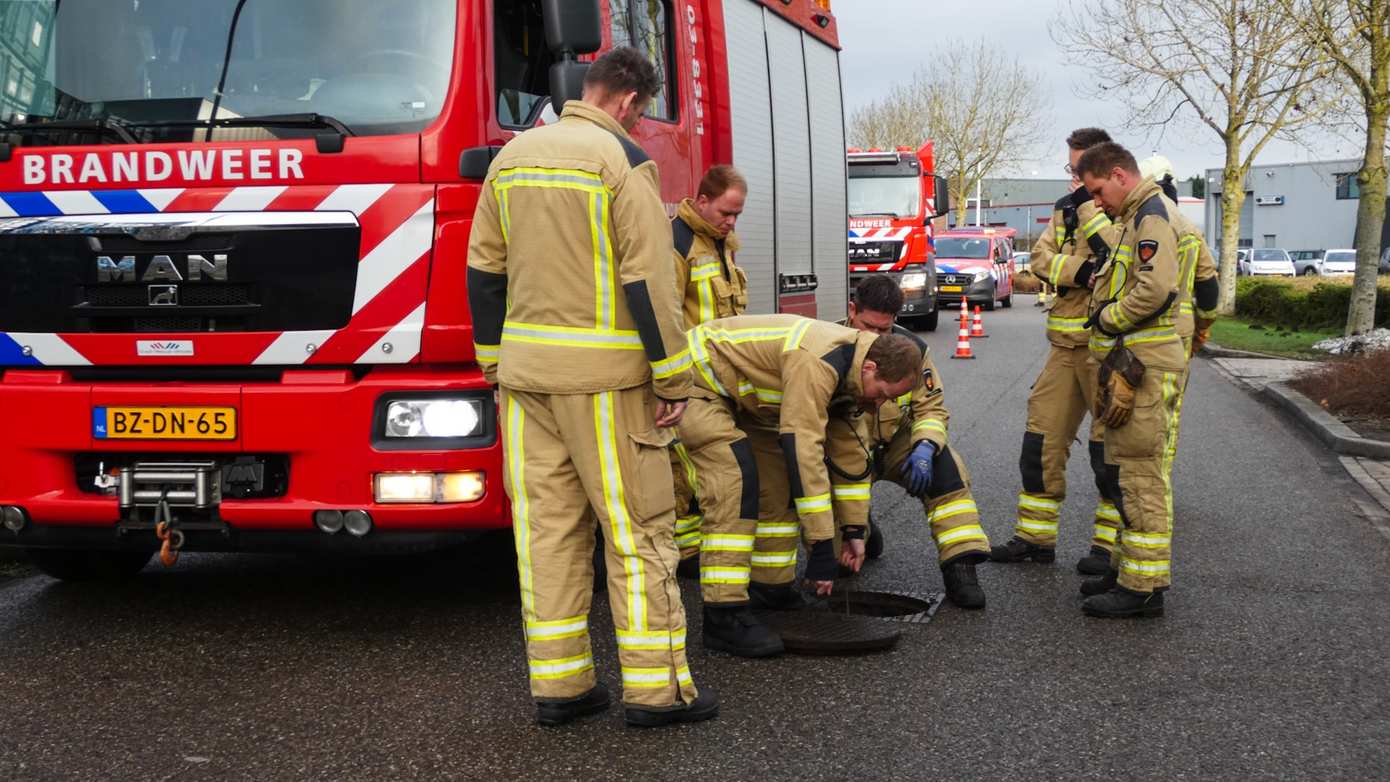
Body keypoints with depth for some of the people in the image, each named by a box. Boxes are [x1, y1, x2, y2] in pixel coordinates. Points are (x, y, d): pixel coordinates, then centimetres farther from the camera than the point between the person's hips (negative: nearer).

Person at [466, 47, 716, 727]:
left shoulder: (513, 156, 12)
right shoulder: (623, 160, -8)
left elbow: (483, 270, 13)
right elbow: (648, 279, -14)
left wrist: (496, 364, 20)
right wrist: (672, 380, -9)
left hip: (525, 370, 6)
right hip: (602, 373, -6)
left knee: (546, 528, 9)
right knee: (637, 530, 1)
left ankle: (556, 684, 13)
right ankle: (656, 688, 5)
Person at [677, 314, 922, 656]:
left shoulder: (849, 370, 0)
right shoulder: (816, 364, -31)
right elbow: (803, 450, -33)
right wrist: (821, 545, -30)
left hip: (737, 394, 10)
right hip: (696, 378, -10)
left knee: (778, 479, 8)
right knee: (736, 481, -22)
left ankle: (775, 591, 19)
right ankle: (724, 615, -20)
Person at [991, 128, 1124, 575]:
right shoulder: (1066, 208, 16)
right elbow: (1041, 257, 3)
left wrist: (1090, 208, -18)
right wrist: (1079, 271, -15)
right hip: (1066, 345, 7)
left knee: (1110, 445, -2)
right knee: (1043, 437, 8)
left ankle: (1110, 543, 8)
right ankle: (1035, 537, 18)